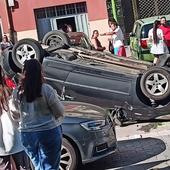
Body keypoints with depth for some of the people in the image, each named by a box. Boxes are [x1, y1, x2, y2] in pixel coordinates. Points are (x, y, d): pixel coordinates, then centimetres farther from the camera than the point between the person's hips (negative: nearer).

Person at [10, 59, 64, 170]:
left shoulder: (17, 92, -5)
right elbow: (60, 112, -10)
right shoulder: (46, 90, -15)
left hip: (27, 134, 4)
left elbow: (16, 116, 6)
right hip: (49, 132, -4)